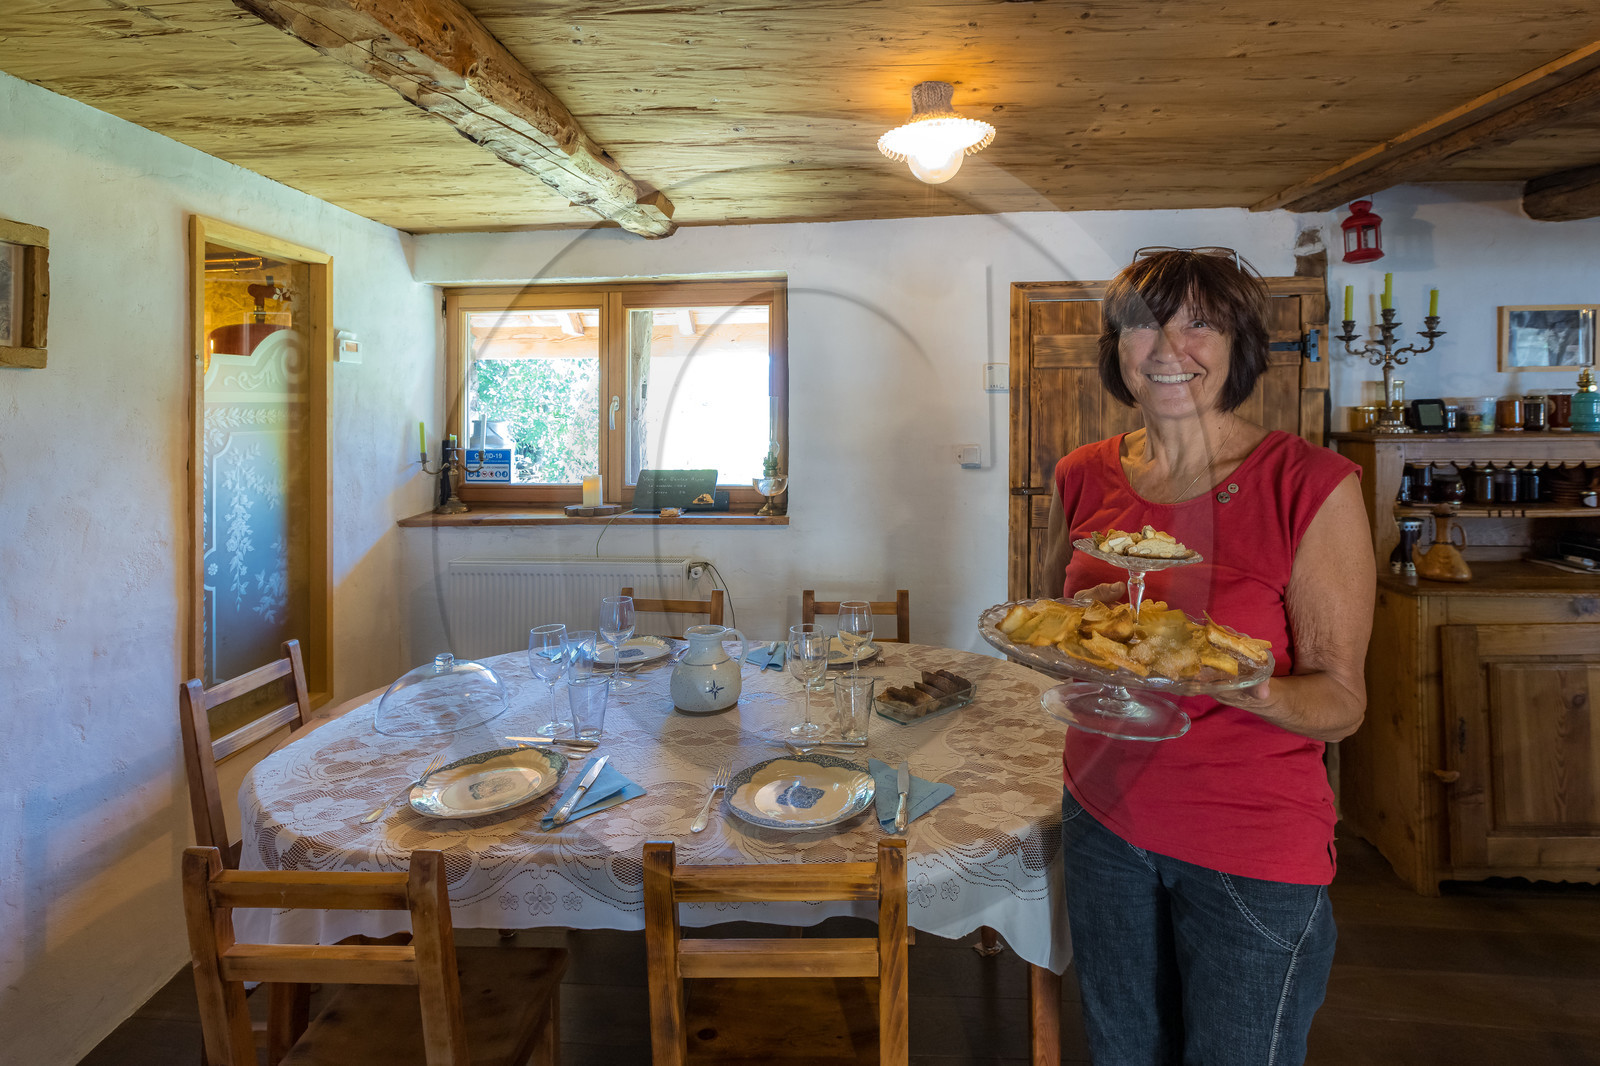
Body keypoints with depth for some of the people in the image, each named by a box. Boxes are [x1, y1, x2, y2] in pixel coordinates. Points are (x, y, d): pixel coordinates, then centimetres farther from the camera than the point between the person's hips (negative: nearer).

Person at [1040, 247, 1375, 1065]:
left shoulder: (1311, 484, -14)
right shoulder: (1083, 479, -2)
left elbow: (1342, 702, -12)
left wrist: (1236, 685, -33)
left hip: (1255, 848, -3)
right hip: (1104, 818, 4)